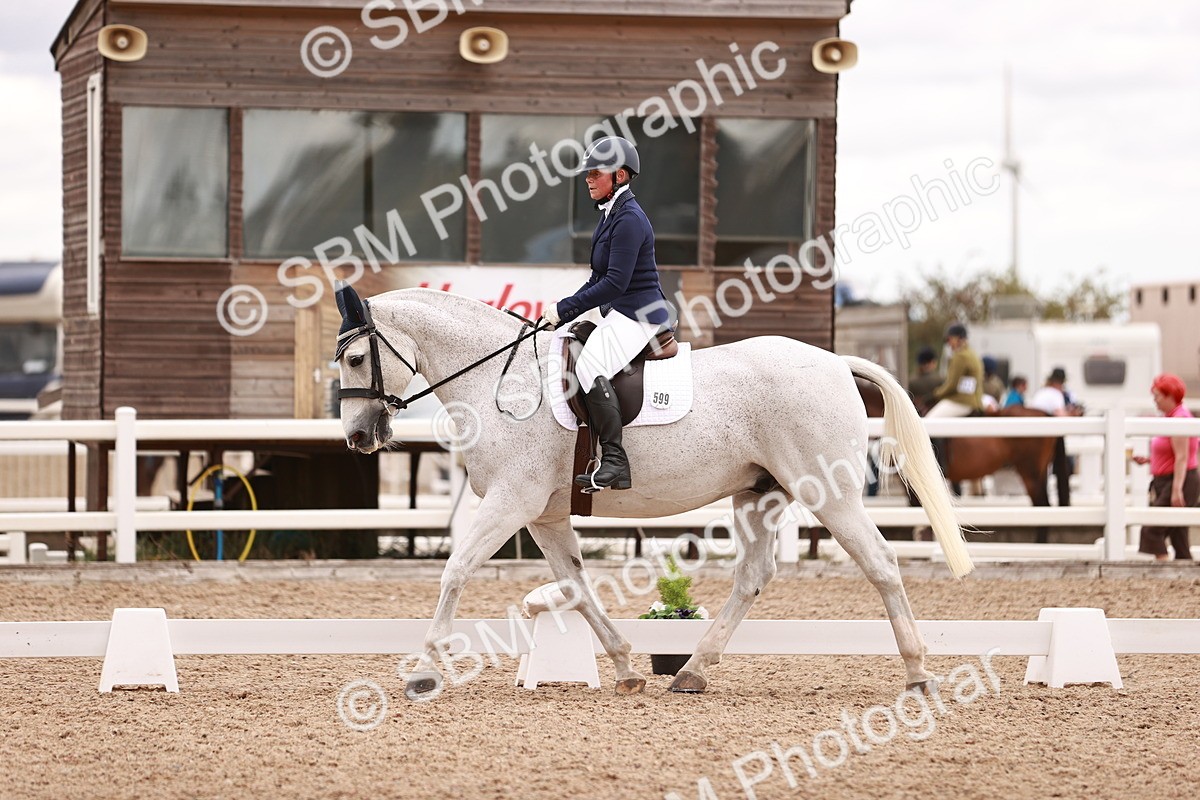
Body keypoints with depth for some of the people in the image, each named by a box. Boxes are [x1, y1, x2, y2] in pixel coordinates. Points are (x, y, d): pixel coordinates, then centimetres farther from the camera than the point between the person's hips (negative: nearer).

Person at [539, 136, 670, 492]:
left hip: (638, 315, -11)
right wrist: (563, 313, 11)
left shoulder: (629, 220, -16)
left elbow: (615, 283, -22)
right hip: (620, 315, 11)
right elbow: (600, 279, 21)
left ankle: (614, 459, -30)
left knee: (591, 366, -30)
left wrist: (564, 309, -17)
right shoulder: (611, 215, 17)